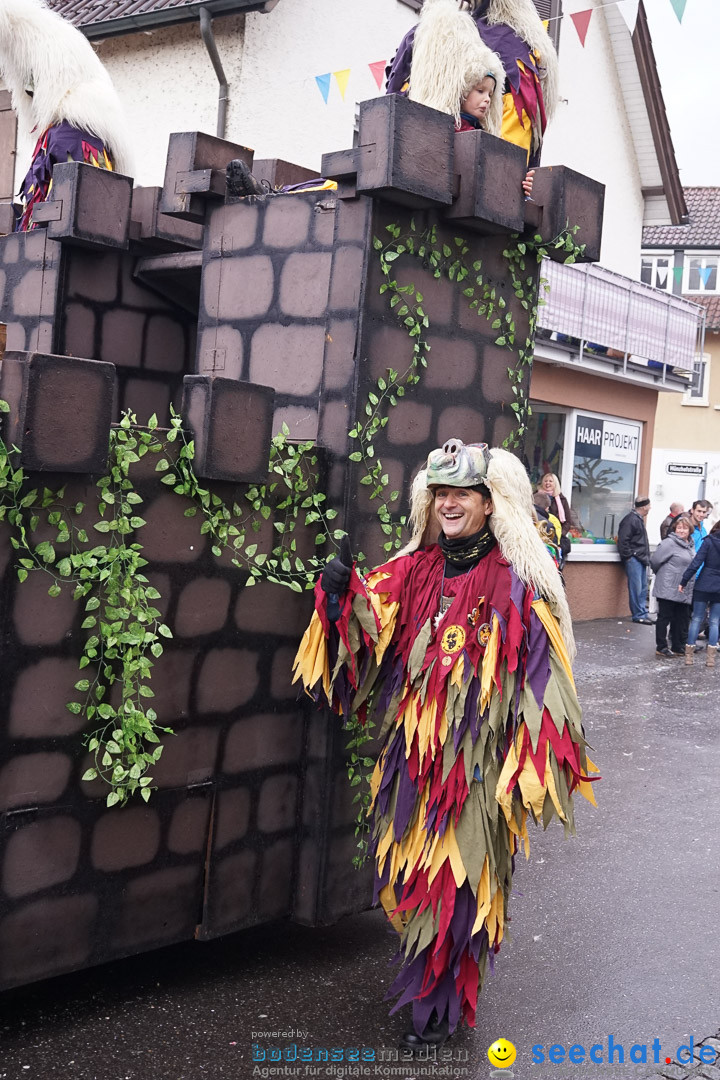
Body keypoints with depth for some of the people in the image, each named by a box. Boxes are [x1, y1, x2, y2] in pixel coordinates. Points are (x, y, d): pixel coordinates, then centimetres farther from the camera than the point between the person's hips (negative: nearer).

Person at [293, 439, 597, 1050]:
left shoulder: (518, 580, -9)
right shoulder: (416, 570, 5)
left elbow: (540, 674, -10)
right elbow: (372, 632, -3)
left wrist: (532, 766, -12)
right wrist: (346, 598, -24)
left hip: (478, 757, -5)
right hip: (414, 750, 5)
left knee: (458, 874, 4)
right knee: (410, 865, 15)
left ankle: (443, 1005, 23)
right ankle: (425, 967, 39)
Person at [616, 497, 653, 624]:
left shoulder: (639, 519, 18)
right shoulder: (631, 519, -14)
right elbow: (623, 540, -19)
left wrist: (646, 558, 18)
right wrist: (628, 556, -16)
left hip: (641, 559, 10)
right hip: (634, 559, -10)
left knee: (643, 588, 12)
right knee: (636, 588, -6)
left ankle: (643, 613, 18)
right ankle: (638, 615, -1)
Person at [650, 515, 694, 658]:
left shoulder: (690, 545, 13)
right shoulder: (669, 543, -14)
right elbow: (655, 561, -12)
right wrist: (663, 575, 5)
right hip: (668, 589, -8)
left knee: (682, 619, 12)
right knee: (665, 617, 2)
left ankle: (678, 647, 22)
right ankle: (661, 647, 10)